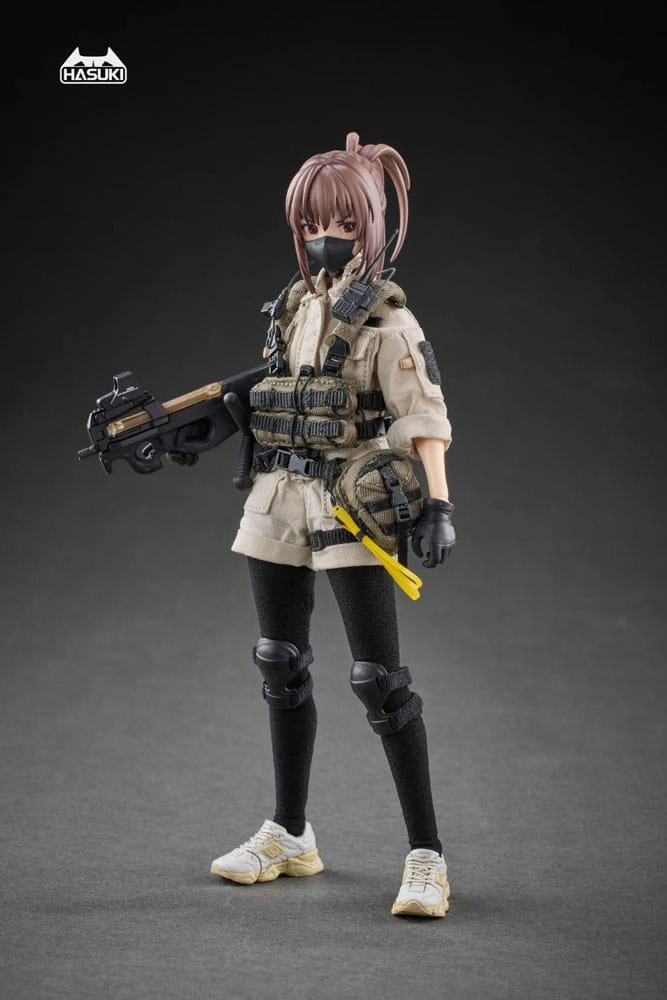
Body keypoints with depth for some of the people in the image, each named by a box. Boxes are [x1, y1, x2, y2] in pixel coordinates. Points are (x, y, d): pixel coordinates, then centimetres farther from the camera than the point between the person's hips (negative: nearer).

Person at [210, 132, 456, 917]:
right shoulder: (294, 302, 11)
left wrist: (437, 506, -27)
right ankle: (289, 835, 27)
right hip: (279, 500, 7)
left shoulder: (385, 317, -10)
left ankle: (426, 856, -6)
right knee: (281, 669, 14)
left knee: (379, 679, -10)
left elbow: (424, 417, -17)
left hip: (351, 508, -7)